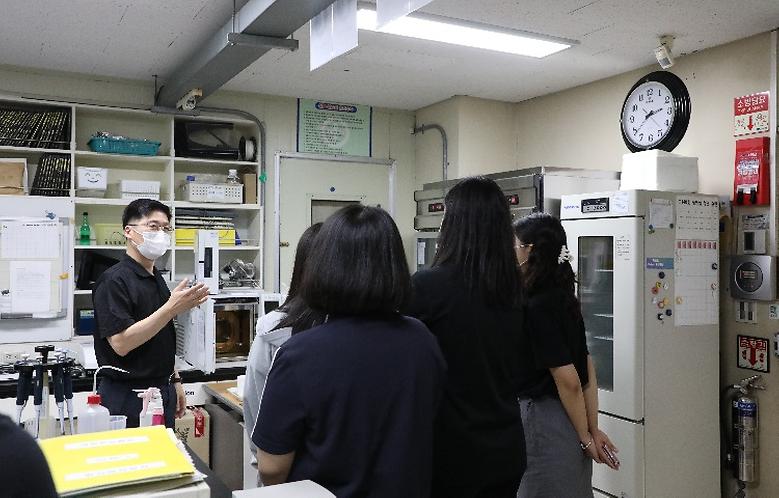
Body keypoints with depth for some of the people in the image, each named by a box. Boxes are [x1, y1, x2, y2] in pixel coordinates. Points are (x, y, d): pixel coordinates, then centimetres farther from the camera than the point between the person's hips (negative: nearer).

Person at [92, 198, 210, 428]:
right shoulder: (114, 280, -15)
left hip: (162, 390, 8)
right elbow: (121, 343, -24)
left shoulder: (158, 280, 11)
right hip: (127, 397, -8)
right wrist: (172, 308, -27)